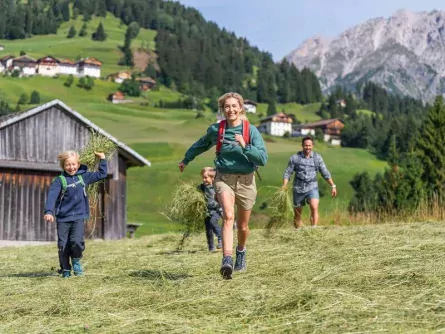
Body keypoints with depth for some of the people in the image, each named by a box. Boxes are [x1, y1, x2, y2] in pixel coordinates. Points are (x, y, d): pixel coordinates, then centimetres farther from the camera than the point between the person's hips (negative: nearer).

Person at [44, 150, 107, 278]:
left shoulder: (83, 176, 7)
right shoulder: (59, 180, -4)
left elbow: (101, 174, 18)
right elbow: (52, 196, -16)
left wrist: (102, 159, 12)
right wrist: (49, 212, -30)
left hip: (79, 216, 1)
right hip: (63, 218, -1)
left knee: (77, 241, -17)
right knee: (63, 245, 2)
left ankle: (76, 260, 12)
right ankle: (65, 270, 20)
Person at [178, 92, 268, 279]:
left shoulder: (251, 131, -6)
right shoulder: (216, 130, 0)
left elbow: (263, 159, -12)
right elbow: (201, 145, 22)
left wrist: (245, 146, -26)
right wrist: (186, 160, 35)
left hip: (245, 180, 0)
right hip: (224, 178, 0)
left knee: (243, 226, 12)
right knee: (228, 216, -26)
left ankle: (241, 252, 42)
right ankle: (227, 260, -34)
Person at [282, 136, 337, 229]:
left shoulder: (317, 157, 2)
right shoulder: (295, 158, -2)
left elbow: (325, 173, 6)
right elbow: (287, 173, 0)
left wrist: (333, 186, 2)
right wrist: (284, 186, -13)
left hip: (312, 188, 0)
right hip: (298, 189, 1)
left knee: (314, 207, -26)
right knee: (297, 214, 9)